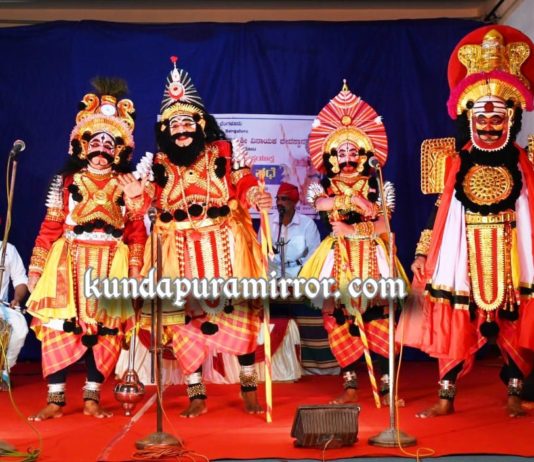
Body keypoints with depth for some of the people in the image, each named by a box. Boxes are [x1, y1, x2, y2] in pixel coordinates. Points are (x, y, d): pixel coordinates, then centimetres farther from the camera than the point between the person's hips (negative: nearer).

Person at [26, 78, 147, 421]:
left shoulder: (128, 186, 8)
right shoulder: (66, 182, 7)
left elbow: (137, 233, 5)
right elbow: (50, 228, 4)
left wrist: (135, 274, -3)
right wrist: (36, 269, 0)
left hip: (112, 267, 1)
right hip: (68, 264, 0)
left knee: (107, 330, -2)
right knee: (59, 327, -8)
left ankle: (92, 398, 9)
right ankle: (55, 399, 0)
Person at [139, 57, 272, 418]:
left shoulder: (224, 152, 3)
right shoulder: (160, 166, 10)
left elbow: (244, 184, -5)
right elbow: (153, 205, 13)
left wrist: (257, 197, -25)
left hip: (225, 246, -1)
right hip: (181, 251, 2)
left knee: (238, 311, 0)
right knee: (185, 317, -1)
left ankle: (249, 387, 14)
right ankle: (196, 395, 8)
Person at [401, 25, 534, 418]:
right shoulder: (452, 163, 2)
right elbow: (440, 212, 3)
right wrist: (423, 254, 0)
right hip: (464, 256, 0)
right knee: (456, 328, 4)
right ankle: (446, 398, 13)